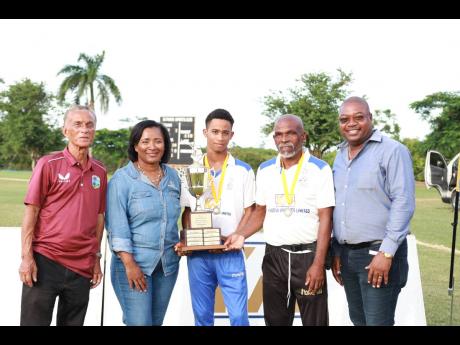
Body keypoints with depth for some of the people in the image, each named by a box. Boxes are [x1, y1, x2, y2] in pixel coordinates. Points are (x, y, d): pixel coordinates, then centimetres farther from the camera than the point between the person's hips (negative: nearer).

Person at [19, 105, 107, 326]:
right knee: (34, 321, 3)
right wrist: (26, 257, -11)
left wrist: (96, 259, 12)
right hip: (45, 260, -4)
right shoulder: (49, 164, -5)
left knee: (73, 322, 13)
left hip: (82, 266, 4)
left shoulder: (99, 171, 8)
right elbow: (31, 212, -6)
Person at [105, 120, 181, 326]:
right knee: (139, 322, -7)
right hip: (134, 262, -5)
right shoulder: (122, 179, -8)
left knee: (157, 321, 12)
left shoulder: (173, 176, 8)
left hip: (168, 264, 5)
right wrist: (129, 264, -18)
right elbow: (117, 225, -13)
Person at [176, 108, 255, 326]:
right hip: (197, 253, 2)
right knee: (202, 315, 10)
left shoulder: (243, 170, 2)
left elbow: (249, 211, 2)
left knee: (238, 315, -4)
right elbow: (187, 211, 11)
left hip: (230, 254, -2)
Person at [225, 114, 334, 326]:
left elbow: (325, 218, -9)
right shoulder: (265, 170, 7)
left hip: (307, 254, -4)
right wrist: (241, 234, -6)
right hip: (273, 255, 4)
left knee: (314, 320, 6)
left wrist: (318, 263, -15)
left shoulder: (319, 169, -6)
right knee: (275, 320, 14)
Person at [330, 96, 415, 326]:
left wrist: (386, 252, -19)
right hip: (347, 253, 7)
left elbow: (403, 203, -15)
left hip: (378, 252, -7)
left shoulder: (392, 151, -9)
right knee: (357, 320, 15)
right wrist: (336, 251, 13)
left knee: (377, 322, -3)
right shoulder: (340, 156, 13)